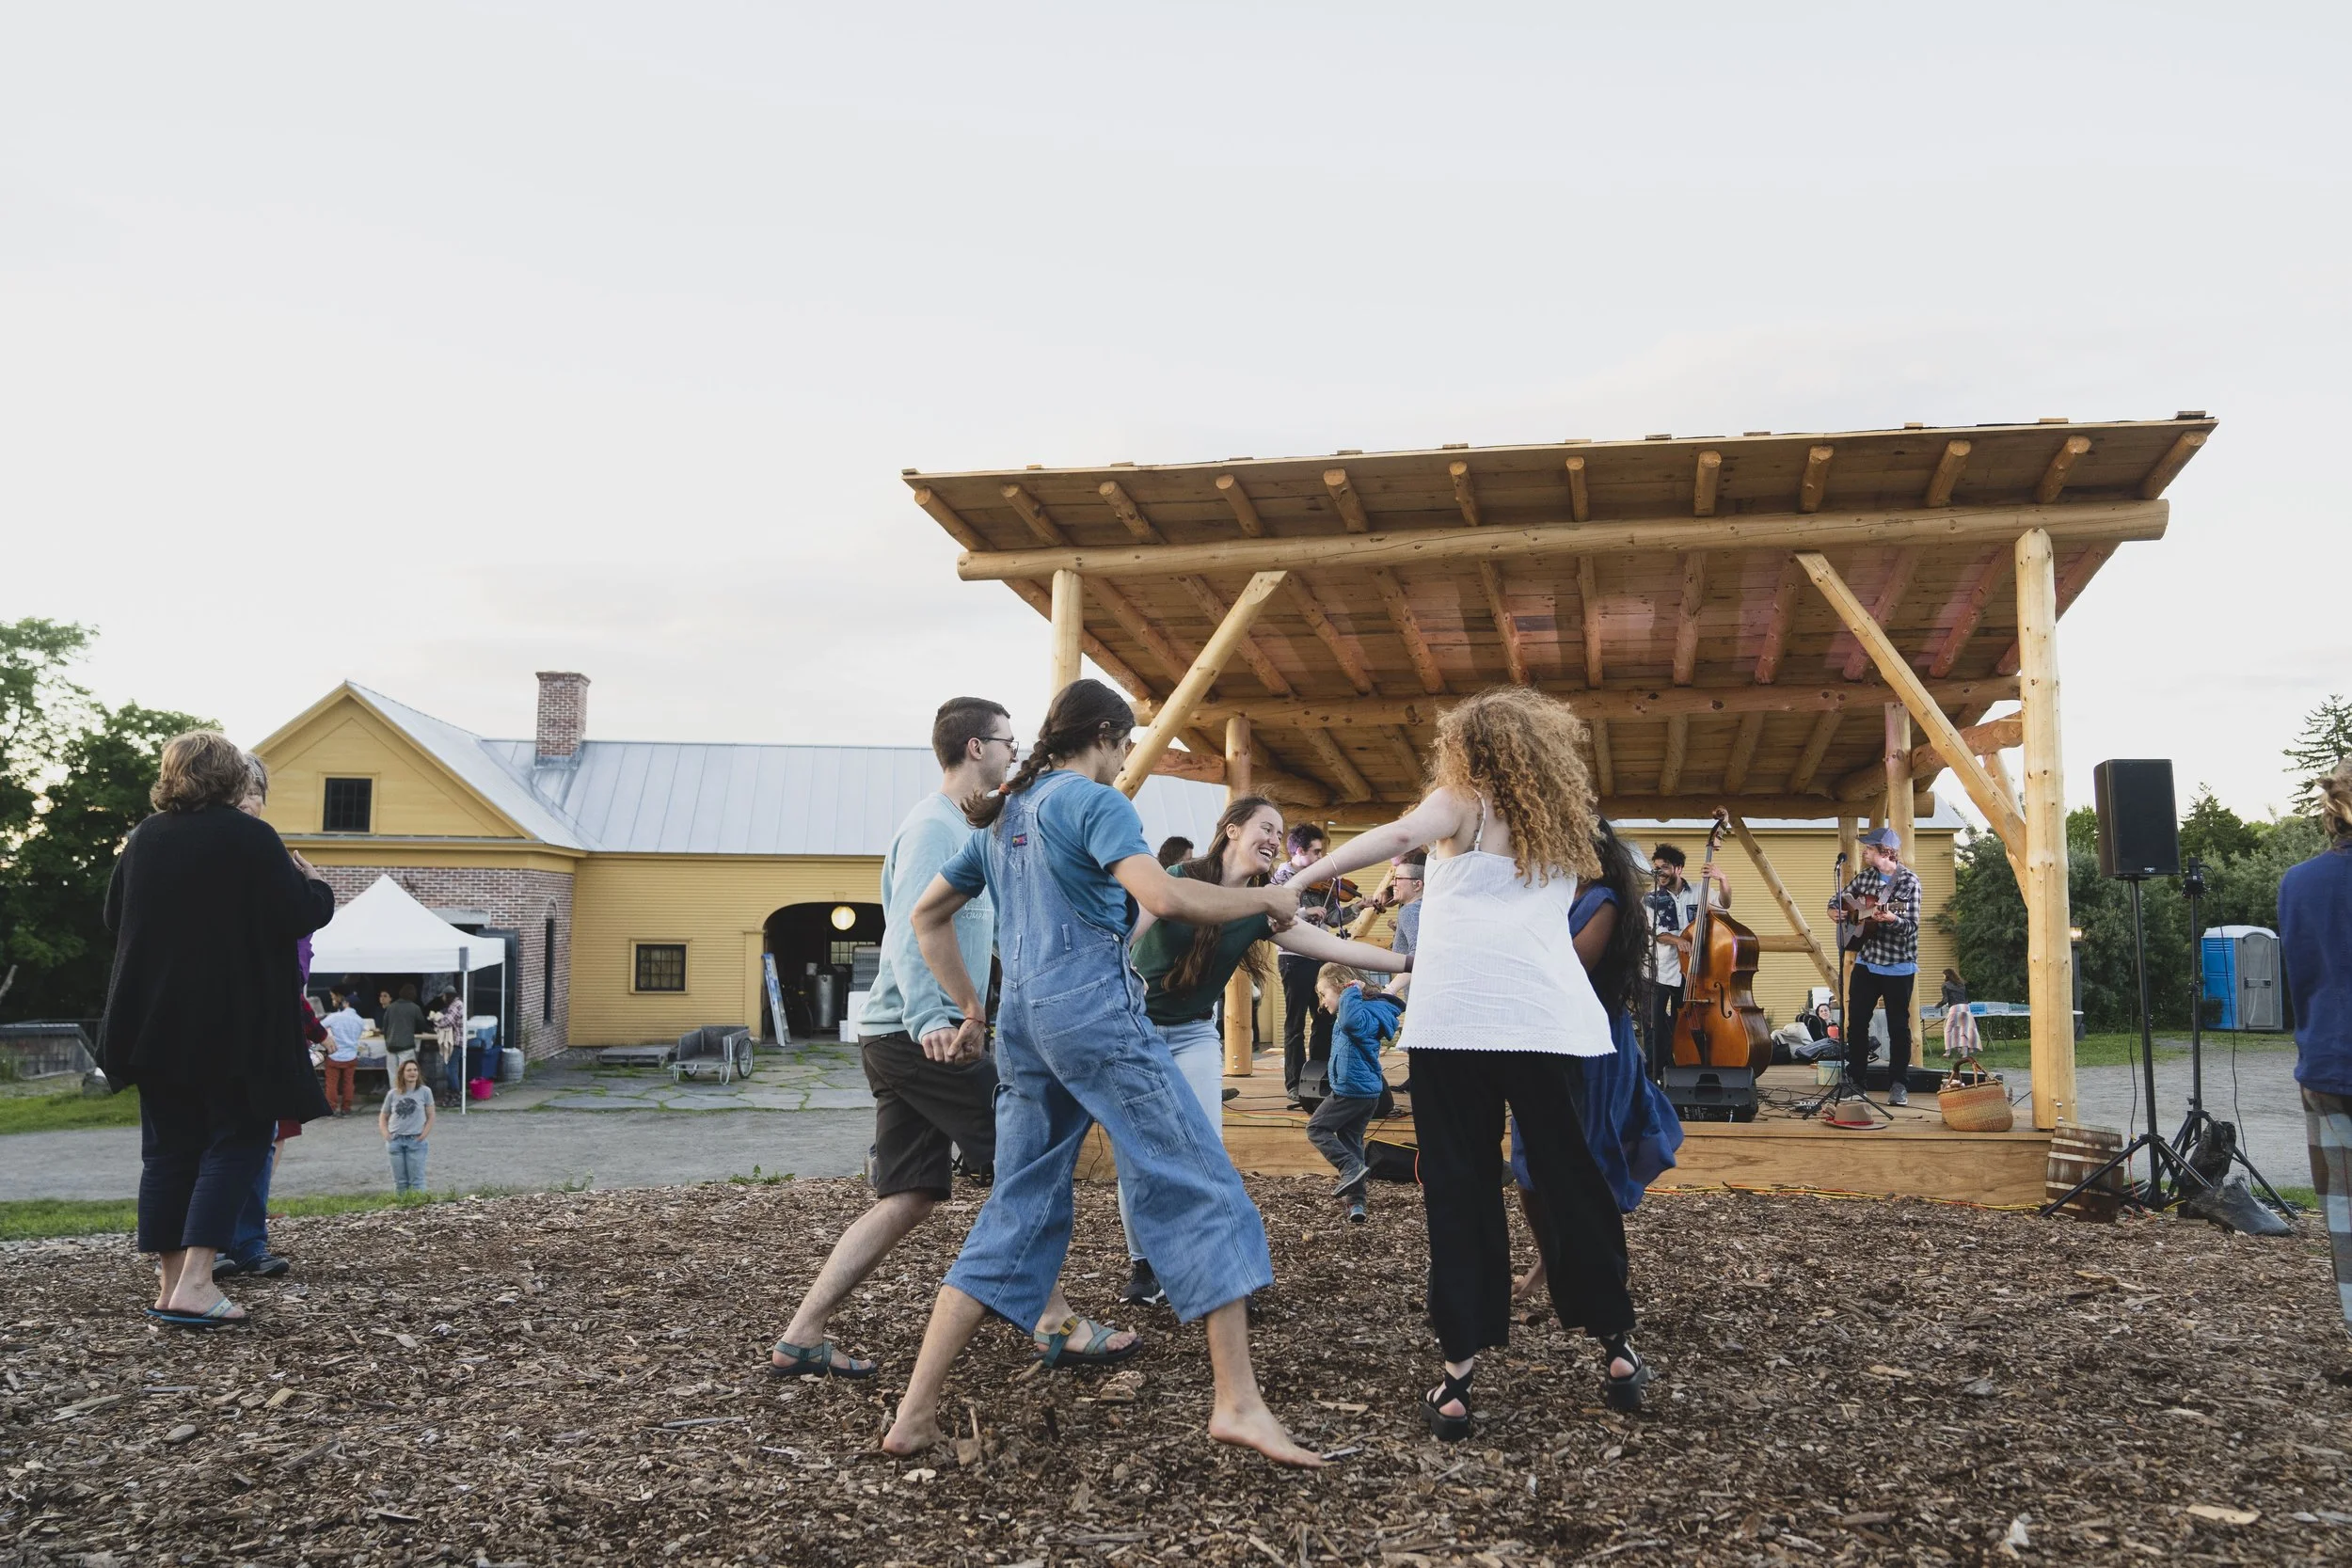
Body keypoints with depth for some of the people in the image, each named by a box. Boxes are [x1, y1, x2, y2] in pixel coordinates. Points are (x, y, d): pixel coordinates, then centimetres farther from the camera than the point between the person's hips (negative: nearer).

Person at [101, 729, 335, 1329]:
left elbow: (114, 918, 16)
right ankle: (195, 1281, -9)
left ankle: (168, 1283, 12)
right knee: (236, 1140, 2)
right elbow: (300, 916, -13)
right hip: (236, 1026, -5)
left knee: (168, 1146, 11)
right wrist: (315, 882, 7)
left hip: (157, 1023, 5)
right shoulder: (251, 837, -12)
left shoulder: (143, 838, 6)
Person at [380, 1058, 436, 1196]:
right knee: (399, 1180, 10)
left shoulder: (425, 1092, -1)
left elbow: (430, 1116, 3)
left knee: (416, 1180, -3)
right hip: (395, 1140, 2)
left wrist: (424, 1134, -8)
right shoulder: (393, 1094, 5)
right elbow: (383, 1117, 13)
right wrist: (385, 1134, -2)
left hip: (415, 1140, -2)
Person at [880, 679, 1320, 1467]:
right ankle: (1238, 1402, -8)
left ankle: (915, 1411, 8)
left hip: (1023, 1022, 8)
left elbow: (927, 915, 25)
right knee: (1200, 1189, -3)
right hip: (1097, 1012, -8)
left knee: (1017, 1213, 12)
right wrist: (1263, 898, -6)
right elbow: (1165, 897, -19)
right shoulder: (1095, 803, -4)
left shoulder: (1001, 816, 20)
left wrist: (971, 1009, 25)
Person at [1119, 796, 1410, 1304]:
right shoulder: (1181, 878, -15)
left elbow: (1334, 946, -7)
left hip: (1194, 1035, 3)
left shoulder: (1262, 909, -3)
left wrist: (1412, 963, -13)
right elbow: (1128, 933, -20)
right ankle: (1141, 1265, 14)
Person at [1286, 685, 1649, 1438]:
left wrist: (1301, 877, -16)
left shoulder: (1463, 803, 6)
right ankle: (1616, 1345, 23)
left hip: (1455, 1017, -3)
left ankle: (1461, 1365, 1)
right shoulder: (1566, 825, 21)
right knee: (1570, 1180, 14)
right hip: (1549, 1017, 4)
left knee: (1459, 1191, 2)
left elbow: (1399, 835, -13)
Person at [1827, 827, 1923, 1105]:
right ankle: (1853, 1078, 20)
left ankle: (1898, 1084, 12)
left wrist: (1892, 919, -35)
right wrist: (1835, 910, -2)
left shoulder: (1908, 880, -12)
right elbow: (1840, 897, 20)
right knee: (1856, 1021, 9)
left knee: (1898, 1025, 2)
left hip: (1898, 965, -6)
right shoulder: (1865, 876, 6)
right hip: (1866, 961, 6)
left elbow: (1911, 926, -16)